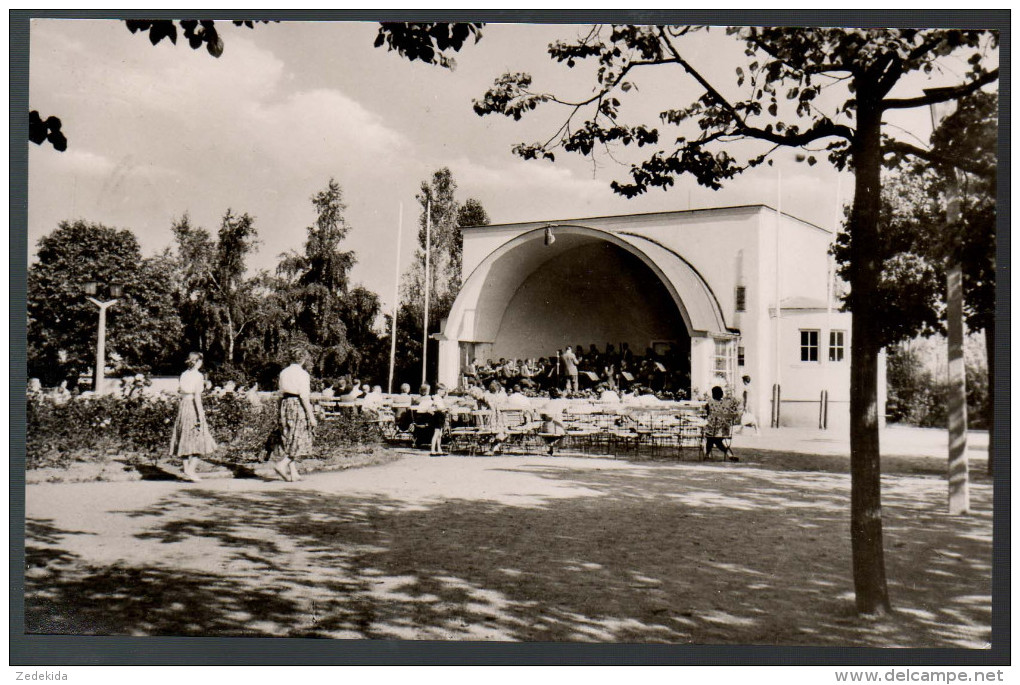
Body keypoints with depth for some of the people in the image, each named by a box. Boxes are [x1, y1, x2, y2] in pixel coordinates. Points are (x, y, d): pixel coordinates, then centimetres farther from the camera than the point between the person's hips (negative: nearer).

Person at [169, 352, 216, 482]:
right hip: (193, 407, -7)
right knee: (198, 440, -2)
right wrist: (201, 413, -15)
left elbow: (181, 392, 9)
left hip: (183, 405, 7)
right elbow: (197, 396, -15)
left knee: (185, 439, 10)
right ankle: (191, 470, -12)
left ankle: (186, 468, 13)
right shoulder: (198, 375, -9)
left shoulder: (184, 374, 9)